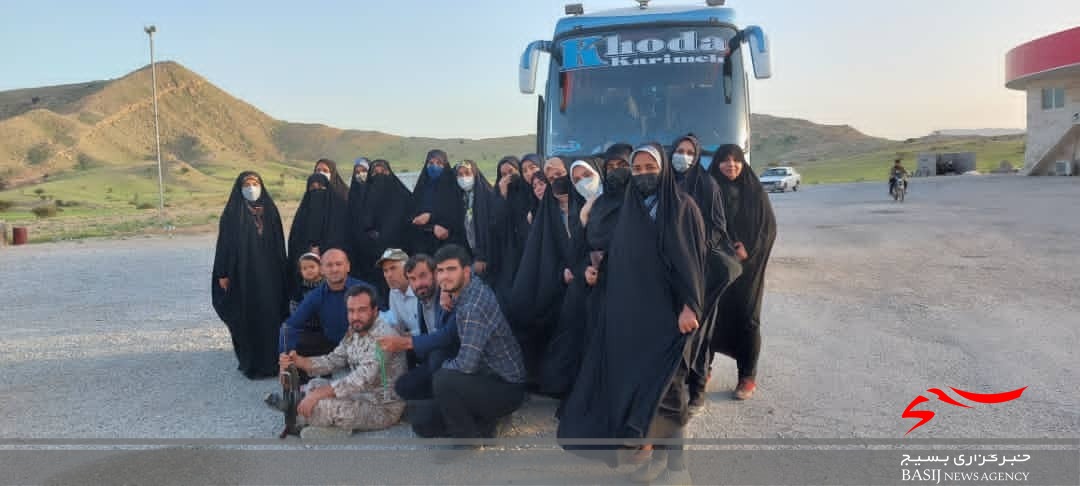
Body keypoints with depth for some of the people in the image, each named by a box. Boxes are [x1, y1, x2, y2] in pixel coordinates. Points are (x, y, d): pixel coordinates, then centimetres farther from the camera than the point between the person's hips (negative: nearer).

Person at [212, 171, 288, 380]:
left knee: (271, 315, 2)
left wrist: (281, 272, 8)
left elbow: (279, 244, 10)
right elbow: (225, 244, -2)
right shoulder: (232, 213, -1)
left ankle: (272, 360, 12)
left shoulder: (270, 210, 8)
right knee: (246, 319, 1)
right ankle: (250, 363, 10)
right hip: (243, 275, -3)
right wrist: (223, 274, -6)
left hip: (268, 274, 3)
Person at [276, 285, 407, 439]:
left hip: (382, 408, -10)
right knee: (314, 385, 19)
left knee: (317, 407, -22)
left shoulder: (383, 336, -24)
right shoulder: (354, 331, 5)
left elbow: (362, 379, -32)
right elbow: (332, 360, 7)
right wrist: (299, 361, -10)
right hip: (362, 395, 10)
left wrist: (318, 394, -32)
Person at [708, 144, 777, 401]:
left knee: (746, 317, 0)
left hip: (748, 265, 0)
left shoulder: (755, 192, 2)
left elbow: (769, 228, 1)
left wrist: (748, 251, -12)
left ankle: (748, 376, 9)